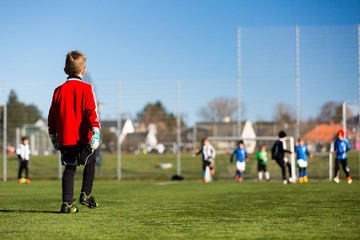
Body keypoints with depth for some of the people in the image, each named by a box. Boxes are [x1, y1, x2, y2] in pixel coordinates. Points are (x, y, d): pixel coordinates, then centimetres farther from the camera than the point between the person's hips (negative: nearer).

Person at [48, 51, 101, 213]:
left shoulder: (59, 91, 8)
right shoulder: (86, 89, -3)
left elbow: (52, 116, 12)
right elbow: (92, 112, -12)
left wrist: (53, 137, 20)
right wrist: (95, 133, -14)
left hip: (65, 139, 3)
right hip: (83, 137, -3)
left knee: (69, 169, 5)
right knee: (90, 163, 18)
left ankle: (67, 203, -5)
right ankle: (85, 194, 8)